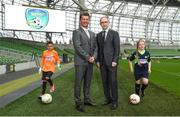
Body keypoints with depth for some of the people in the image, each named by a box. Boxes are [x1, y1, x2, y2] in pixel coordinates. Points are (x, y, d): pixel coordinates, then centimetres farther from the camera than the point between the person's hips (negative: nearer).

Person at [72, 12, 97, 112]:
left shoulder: (92, 33, 17)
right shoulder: (76, 32, -3)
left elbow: (95, 47, 13)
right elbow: (77, 47, -13)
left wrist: (93, 57, -5)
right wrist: (87, 57, -14)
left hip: (90, 62, 6)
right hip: (80, 62, -6)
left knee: (88, 82, 12)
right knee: (78, 83, -1)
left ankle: (87, 99, 23)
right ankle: (78, 103, 6)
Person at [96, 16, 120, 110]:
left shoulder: (114, 33, -4)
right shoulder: (99, 35, 13)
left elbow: (117, 48, -9)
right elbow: (98, 49, 13)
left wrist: (115, 61, -17)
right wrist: (98, 61, 5)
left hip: (111, 61, -5)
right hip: (102, 62, 5)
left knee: (113, 81, -4)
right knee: (105, 81, 8)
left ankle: (114, 101, 6)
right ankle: (108, 98, 20)